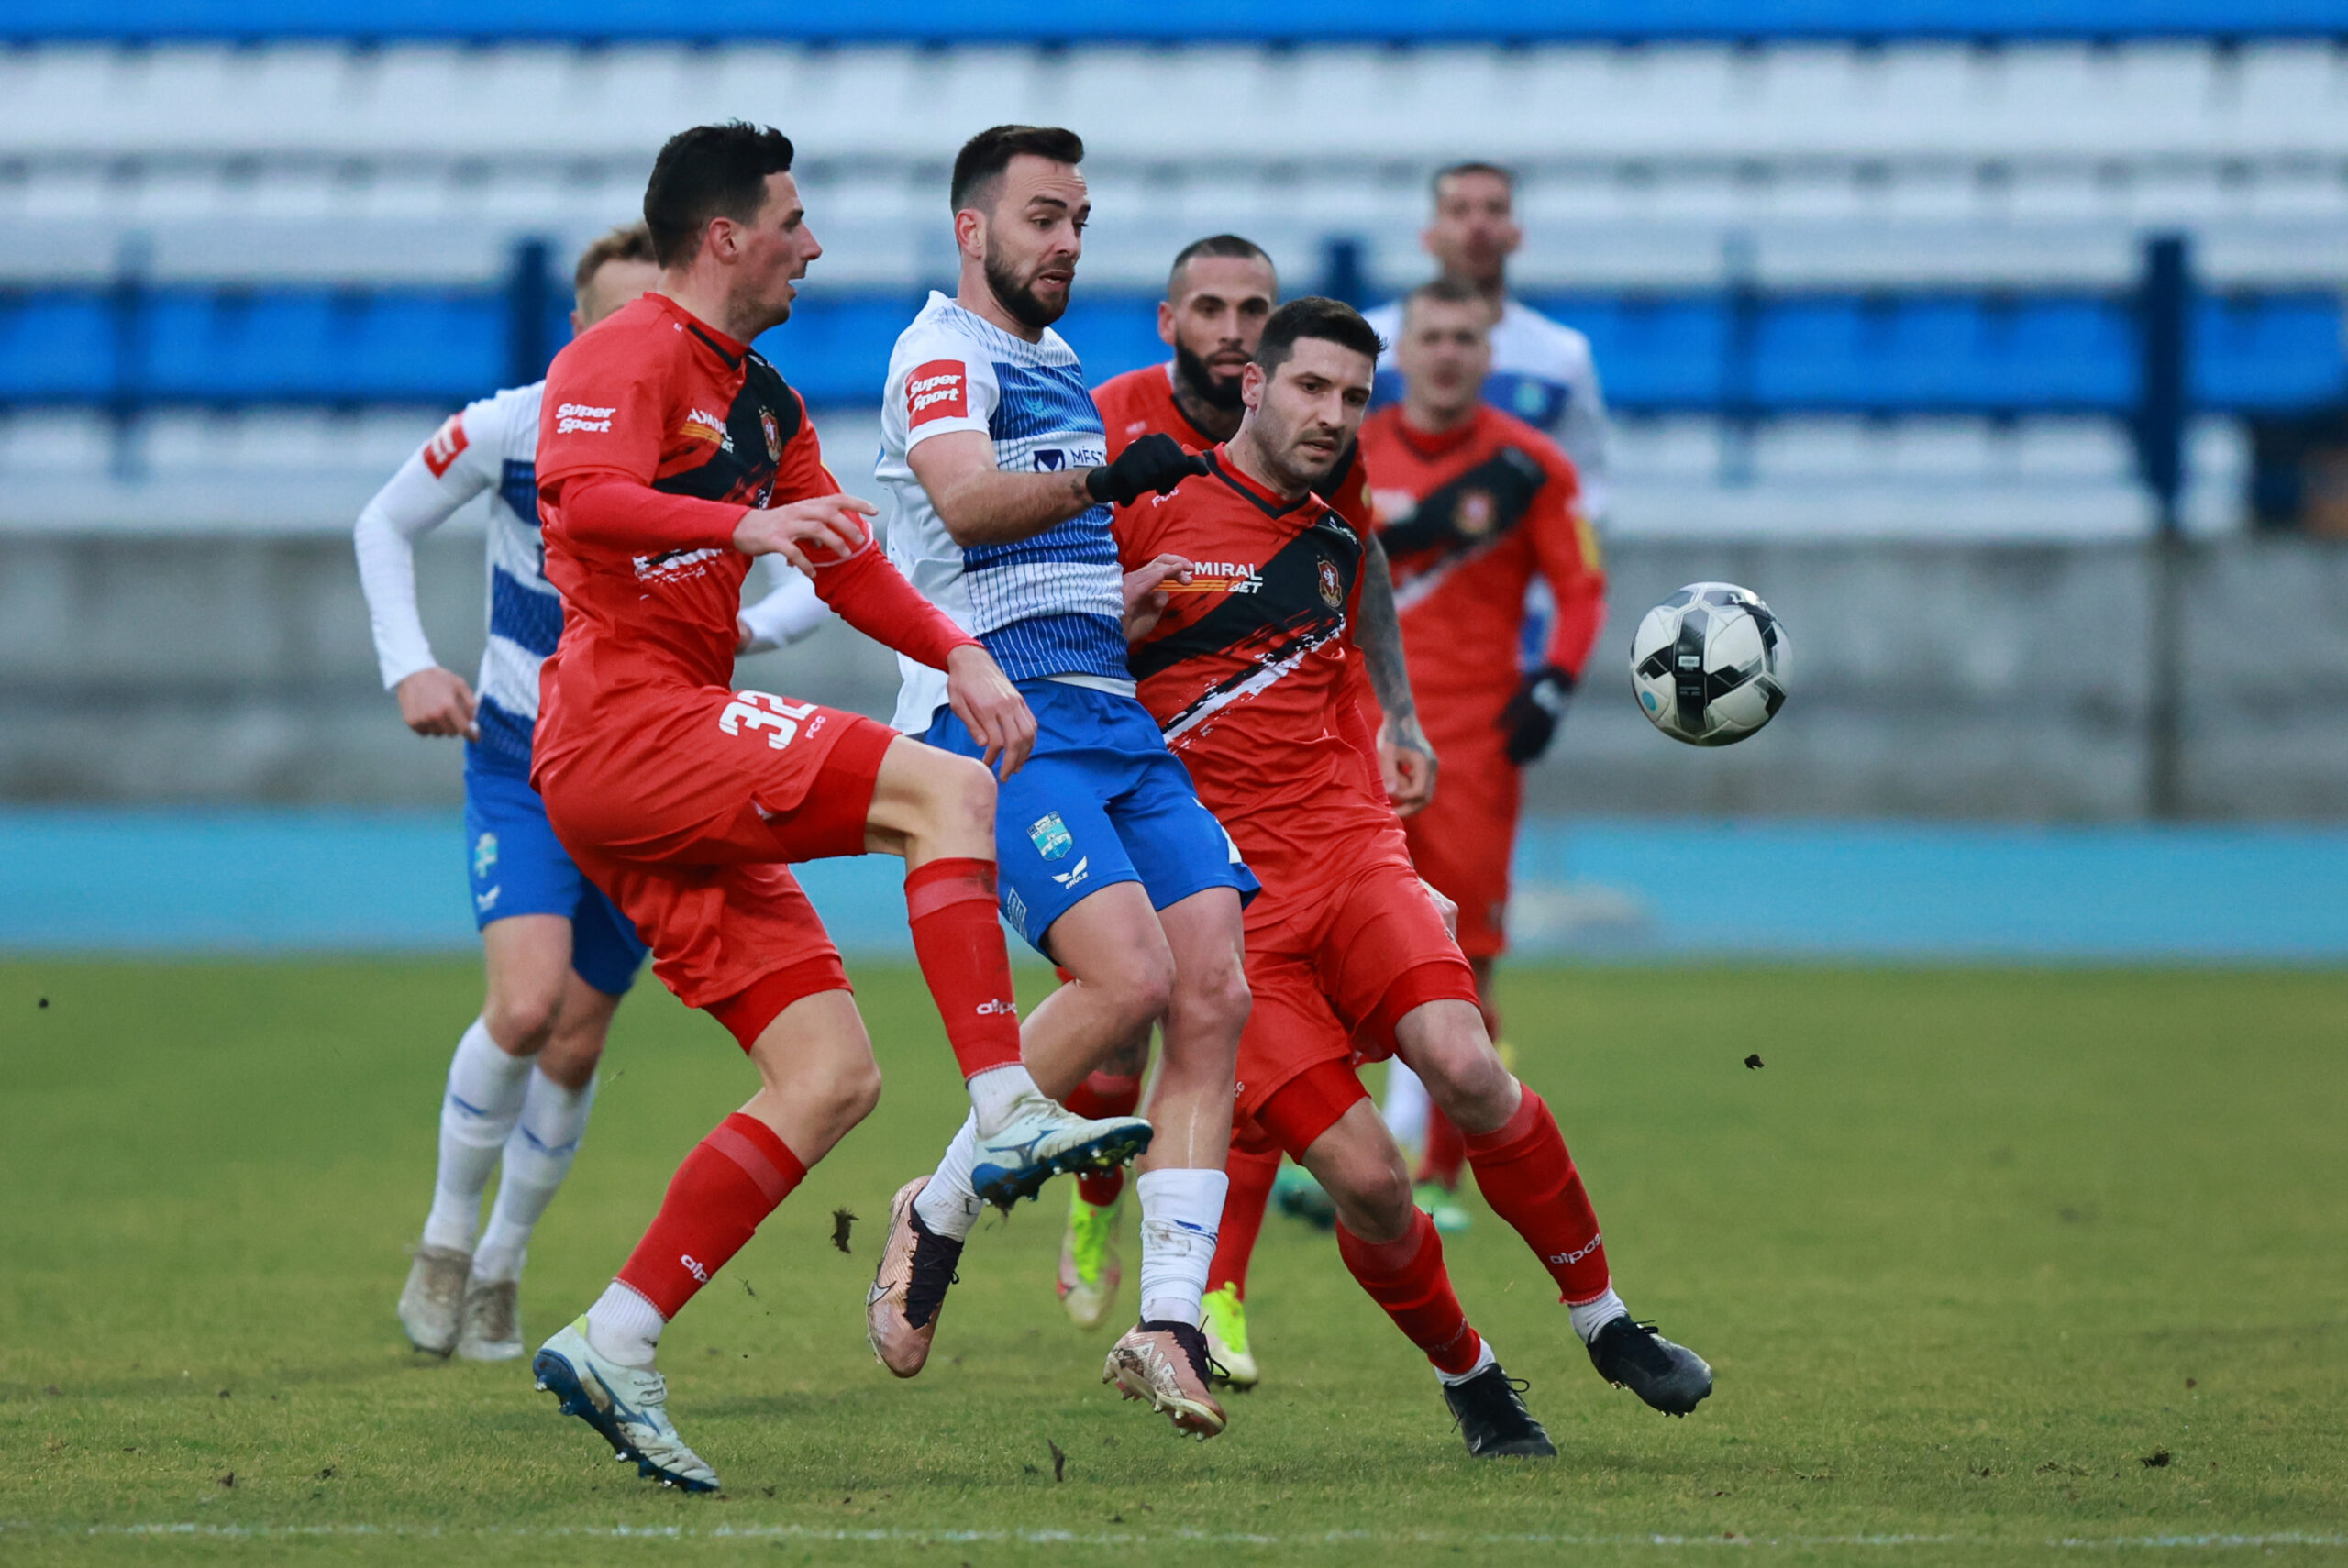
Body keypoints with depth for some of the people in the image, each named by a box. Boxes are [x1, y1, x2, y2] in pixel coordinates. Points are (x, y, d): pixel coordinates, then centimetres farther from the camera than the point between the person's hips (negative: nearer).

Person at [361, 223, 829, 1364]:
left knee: (574, 1051, 5)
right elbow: (384, 526, 4)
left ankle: (502, 1265, 28)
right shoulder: (508, 431, -13)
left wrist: (746, 629, -19)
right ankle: (446, 1237, 0)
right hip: (521, 763, -2)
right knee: (525, 1005, -22)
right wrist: (409, 669, -7)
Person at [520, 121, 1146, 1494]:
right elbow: (581, 501, -25)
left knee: (833, 1077, 1)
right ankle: (1008, 1114, -27)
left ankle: (614, 1347, 0)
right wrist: (744, 523, -39)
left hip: (680, 774, 10)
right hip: (626, 725, -10)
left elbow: (845, 557, 28)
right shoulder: (630, 356, -7)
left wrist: (958, 655, 12)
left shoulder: (762, 400, 23)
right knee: (943, 790, -21)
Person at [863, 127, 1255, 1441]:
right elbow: (968, 499, -26)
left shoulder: (1062, 365, 24)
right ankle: (942, 1213, -2)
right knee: (1129, 975, -24)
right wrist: (1099, 482, -41)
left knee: (1215, 991, -8)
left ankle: (1171, 1324, -9)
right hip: (999, 717, -8)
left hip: (1119, 720, 8)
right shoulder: (943, 352, -4)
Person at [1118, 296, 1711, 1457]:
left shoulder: (1340, 547, 15)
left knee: (1465, 1069, -24)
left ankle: (1603, 1316, -6)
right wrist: (1122, 620, -14)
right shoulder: (1151, 513, -1)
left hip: (1351, 855, 3)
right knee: (1365, 1180, -15)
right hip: (1228, 908, -3)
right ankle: (1466, 1375, 10)